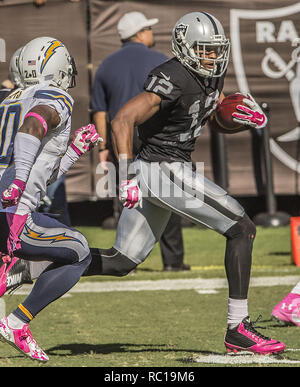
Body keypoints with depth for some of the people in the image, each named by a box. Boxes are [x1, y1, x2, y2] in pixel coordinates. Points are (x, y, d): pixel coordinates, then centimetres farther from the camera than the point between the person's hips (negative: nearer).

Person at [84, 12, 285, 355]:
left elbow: (218, 120, 25)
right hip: (166, 169, -10)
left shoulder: (210, 75, 9)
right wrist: (126, 178, -29)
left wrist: (242, 116, 1)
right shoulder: (173, 81, -20)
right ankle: (237, 329, -6)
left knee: (122, 263, 13)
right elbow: (122, 121, -25)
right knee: (242, 230, -7)